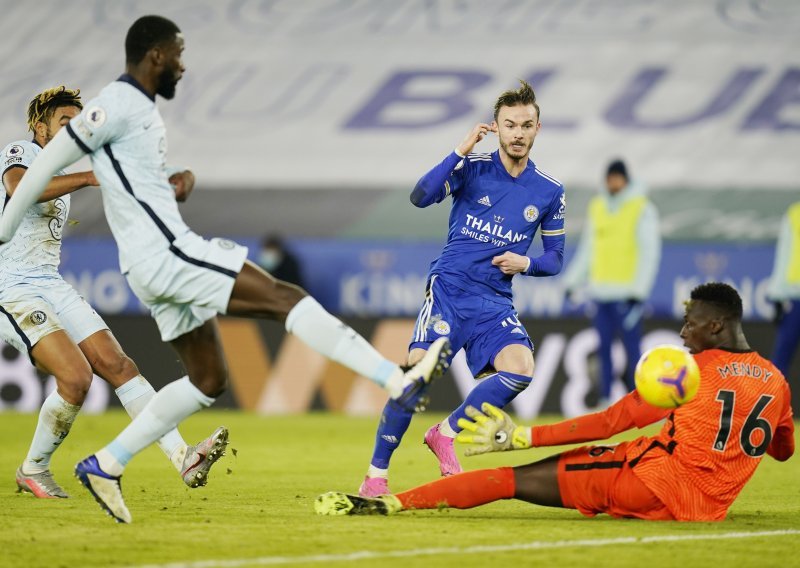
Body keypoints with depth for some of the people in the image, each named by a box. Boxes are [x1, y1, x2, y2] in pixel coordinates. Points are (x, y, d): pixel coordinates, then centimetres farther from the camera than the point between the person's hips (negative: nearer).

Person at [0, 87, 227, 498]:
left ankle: (183, 458, -13)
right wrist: (89, 177, -36)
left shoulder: (60, 177, 20)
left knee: (117, 364, -5)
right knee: (76, 376, -22)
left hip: (52, 286, 9)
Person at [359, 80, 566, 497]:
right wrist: (461, 150, -21)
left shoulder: (550, 192, 7)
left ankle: (446, 433, -1)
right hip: (449, 288, -3)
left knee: (520, 371, -23)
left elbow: (554, 258, 15)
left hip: (495, 301, 3)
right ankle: (376, 472, -6)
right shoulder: (473, 168, -1)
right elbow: (421, 197, -17)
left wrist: (525, 264, -6)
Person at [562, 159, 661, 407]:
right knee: (603, 346, 6)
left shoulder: (642, 209, -3)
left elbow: (650, 253, -7)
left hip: (627, 292, -6)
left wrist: (638, 290, -14)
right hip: (601, 291, 6)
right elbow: (587, 249, 21)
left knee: (631, 345, -7)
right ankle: (604, 398, 9)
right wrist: (573, 281, 16)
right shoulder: (597, 207, 14)